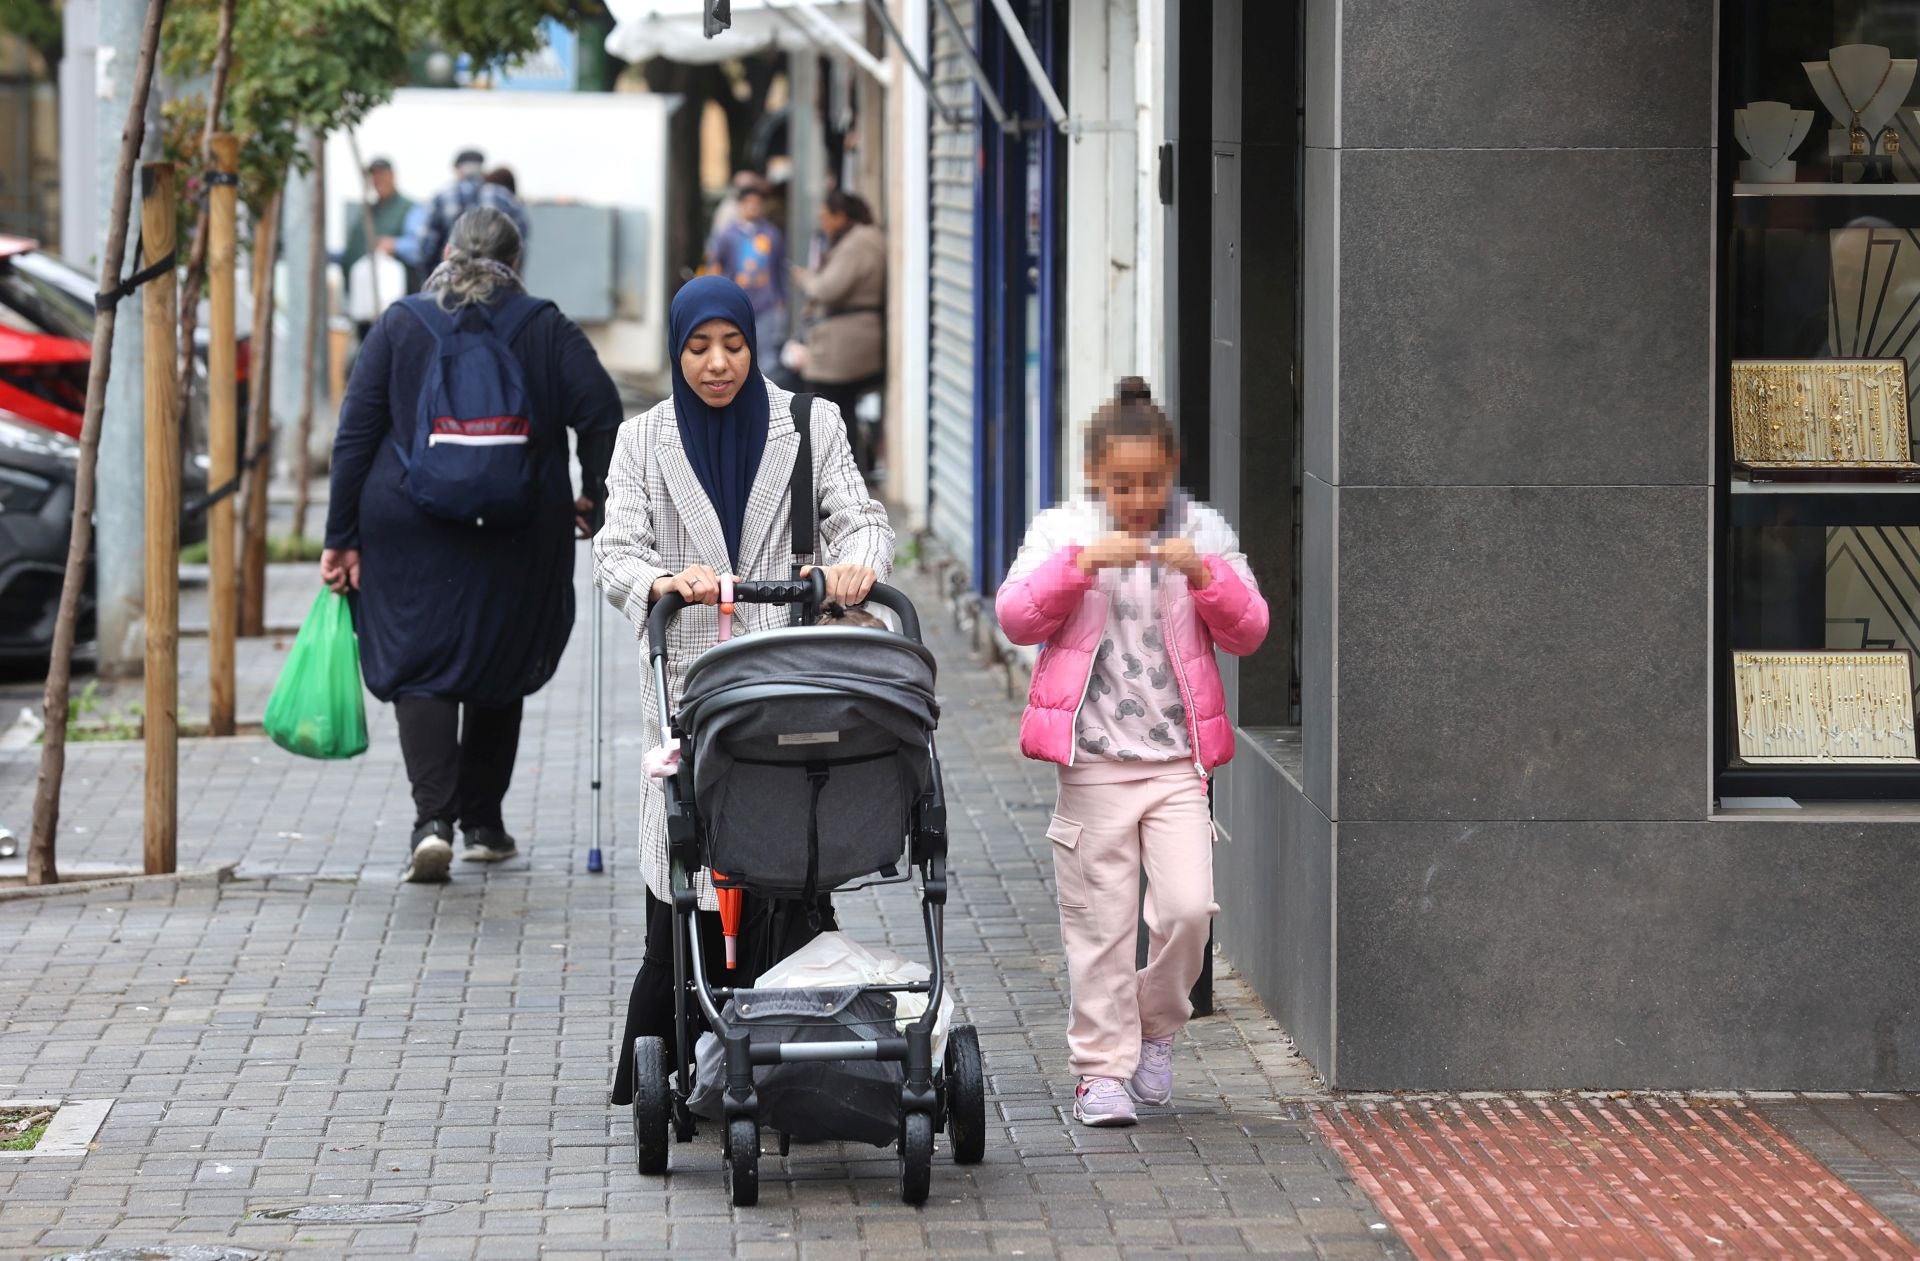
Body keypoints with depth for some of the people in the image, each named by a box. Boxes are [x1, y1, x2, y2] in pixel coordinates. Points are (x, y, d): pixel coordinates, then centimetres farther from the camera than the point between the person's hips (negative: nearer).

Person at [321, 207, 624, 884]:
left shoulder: (399, 324, 2)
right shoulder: (546, 328, 2)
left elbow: (355, 434, -1)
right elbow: (603, 413, -6)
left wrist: (343, 537, 2)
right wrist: (595, 499, 9)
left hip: (411, 531, -1)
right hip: (519, 538, 1)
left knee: (420, 669, 1)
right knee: (499, 669, 18)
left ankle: (433, 818, -19)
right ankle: (483, 822, 24)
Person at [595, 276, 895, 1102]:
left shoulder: (810, 427, 11)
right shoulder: (643, 442, 11)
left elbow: (858, 519, 2)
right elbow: (617, 552, 1)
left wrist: (856, 562, -22)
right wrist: (666, 582, -23)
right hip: (689, 686, 0)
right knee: (684, 902, -5)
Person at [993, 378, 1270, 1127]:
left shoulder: (1204, 534, 7)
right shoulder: (1063, 532, 5)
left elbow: (1248, 633, 2)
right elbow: (1016, 617, -7)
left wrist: (1205, 575, -15)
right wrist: (1083, 562, -19)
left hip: (1178, 761, 1)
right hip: (1092, 762, -1)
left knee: (1188, 909, -11)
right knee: (1099, 924, 1)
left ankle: (1157, 1025, 15)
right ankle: (1102, 1066, 10)